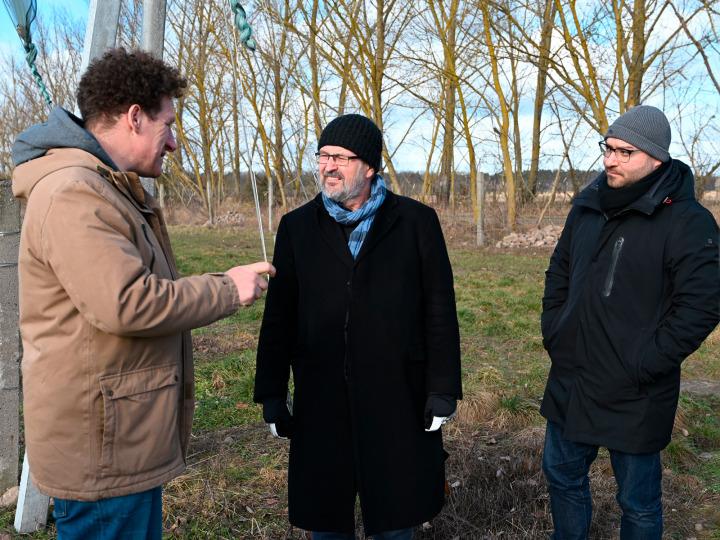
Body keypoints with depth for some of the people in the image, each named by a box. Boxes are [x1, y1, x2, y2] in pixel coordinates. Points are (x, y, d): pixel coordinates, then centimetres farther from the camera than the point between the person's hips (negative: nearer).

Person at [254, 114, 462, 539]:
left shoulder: (416, 221, -1)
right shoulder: (298, 226, 4)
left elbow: (440, 309, -2)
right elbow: (279, 314, 4)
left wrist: (443, 389, -5)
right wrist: (271, 392, 3)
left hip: (398, 398, -1)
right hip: (320, 400, 2)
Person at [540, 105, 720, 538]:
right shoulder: (588, 207, 4)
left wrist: (641, 365, -19)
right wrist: (553, 331, 7)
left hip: (634, 399, -6)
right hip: (568, 383, 6)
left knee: (638, 502, 14)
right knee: (562, 475, 23)